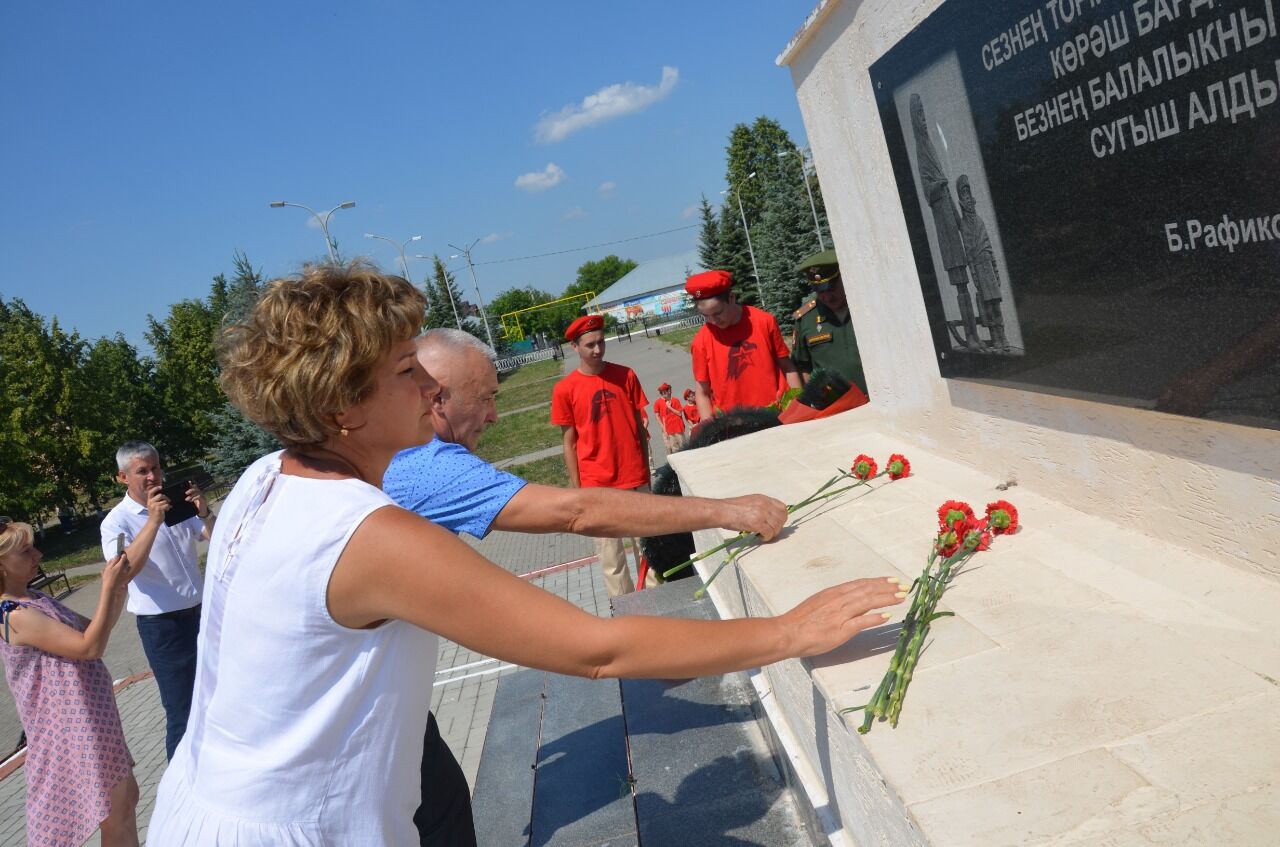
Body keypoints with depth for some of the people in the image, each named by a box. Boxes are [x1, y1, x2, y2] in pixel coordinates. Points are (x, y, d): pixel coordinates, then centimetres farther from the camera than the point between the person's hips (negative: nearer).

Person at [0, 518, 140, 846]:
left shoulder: (34, 599, 6)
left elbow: (94, 630, 11)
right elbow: (90, 647, -26)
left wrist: (118, 589, -3)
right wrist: (107, 587, -23)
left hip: (90, 719, 9)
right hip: (75, 729, -9)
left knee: (127, 798, 21)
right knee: (117, 813, 5)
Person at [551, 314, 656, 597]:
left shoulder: (625, 376, 2)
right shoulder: (564, 389, -4)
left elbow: (640, 427, 8)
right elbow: (569, 443, 0)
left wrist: (647, 471, 8)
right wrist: (576, 489, -2)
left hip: (636, 478, 2)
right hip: (597, 486, -2)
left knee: (647, 541, 11)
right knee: (609, 552, 5)